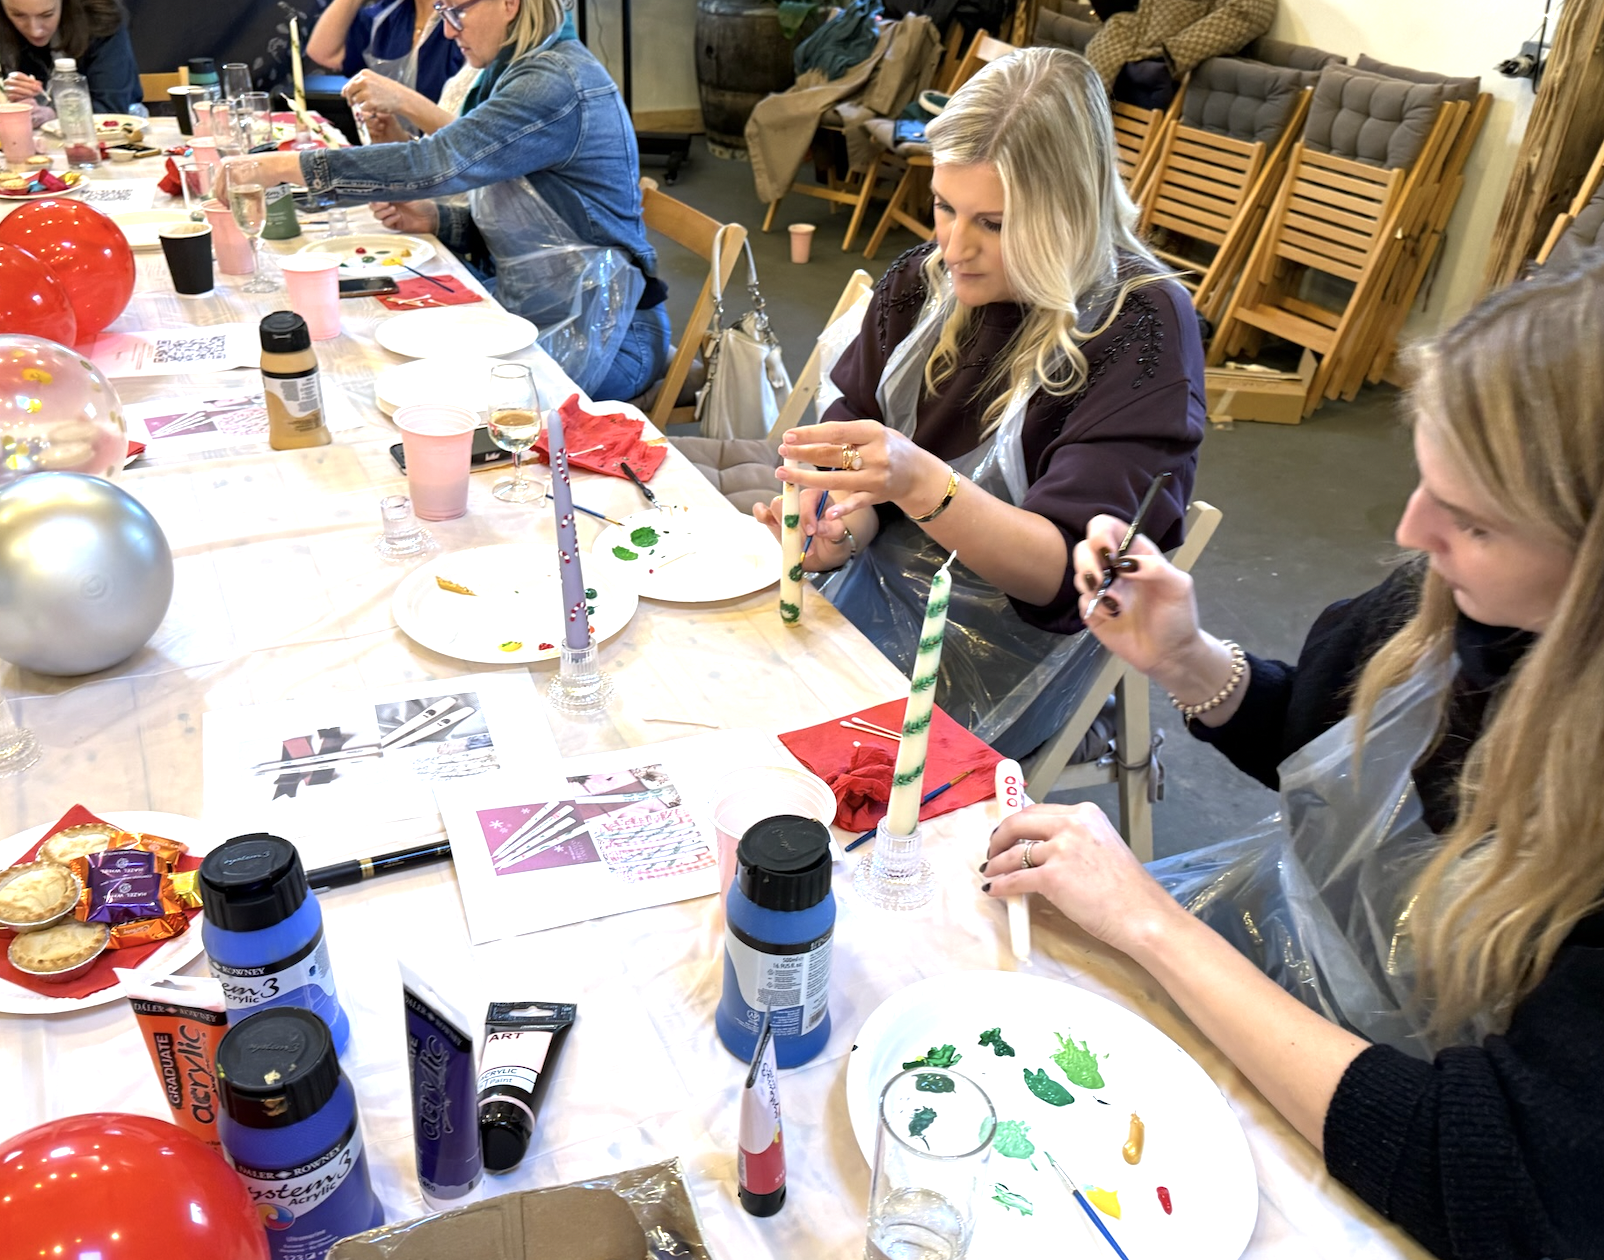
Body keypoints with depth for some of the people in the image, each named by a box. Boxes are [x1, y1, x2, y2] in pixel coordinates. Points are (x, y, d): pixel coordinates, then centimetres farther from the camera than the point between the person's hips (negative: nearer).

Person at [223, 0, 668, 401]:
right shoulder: (531, 72, 12)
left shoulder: (554, 83, -19)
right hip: (537, 315, 9)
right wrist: (435, 218, 0)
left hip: (593, 340, -9)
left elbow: (434, 161, -27)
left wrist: (287, 166, -23)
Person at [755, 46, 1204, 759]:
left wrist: (919, 482, -38)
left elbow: (1069, 570, -22)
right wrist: (842, 530, -20)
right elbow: (855, 448, 4)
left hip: (1017, 637, -5)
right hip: (879, 579, 6)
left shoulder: (1140, 326, -17)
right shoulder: (921, 283, 0)